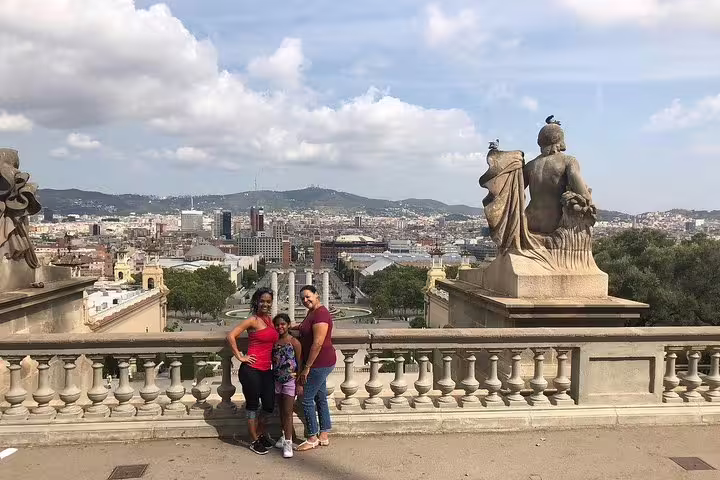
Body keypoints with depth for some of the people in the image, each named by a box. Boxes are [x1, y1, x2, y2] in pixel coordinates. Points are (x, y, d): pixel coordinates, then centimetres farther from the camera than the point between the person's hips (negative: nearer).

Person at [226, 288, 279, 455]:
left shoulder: (269, 319, 12)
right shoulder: (253, 320, -10)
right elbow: (231, 336, -16)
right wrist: (240, 357, -14)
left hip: (266, 370, 7)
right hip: (251, 370, -7)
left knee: (269, 406, 13)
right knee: (253, 405, 7)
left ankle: (262, 434, 37)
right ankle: (255, 441, 21)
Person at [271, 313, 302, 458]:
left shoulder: (294, 342, -9)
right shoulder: (274, 342, 4)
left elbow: (299, 363, -8)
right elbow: (272, 360, 10)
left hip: (290, 380, -5)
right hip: (277, 380, 5)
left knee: (288, 411, -3)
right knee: (281, 410, 16)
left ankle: (288, 442, -1)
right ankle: (284, 436, 31)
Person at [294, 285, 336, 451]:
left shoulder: (320, 314, -21)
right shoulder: (312, 312, 11)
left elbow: (317, 344, -25)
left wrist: (307, 367, -22)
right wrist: (299, 327, 13)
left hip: (320, 363, -10)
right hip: (320, 363, 10)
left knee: (307, 399, -3)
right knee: (320, 398, 15)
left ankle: (312, 438, 9)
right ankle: (323, 436, 25)